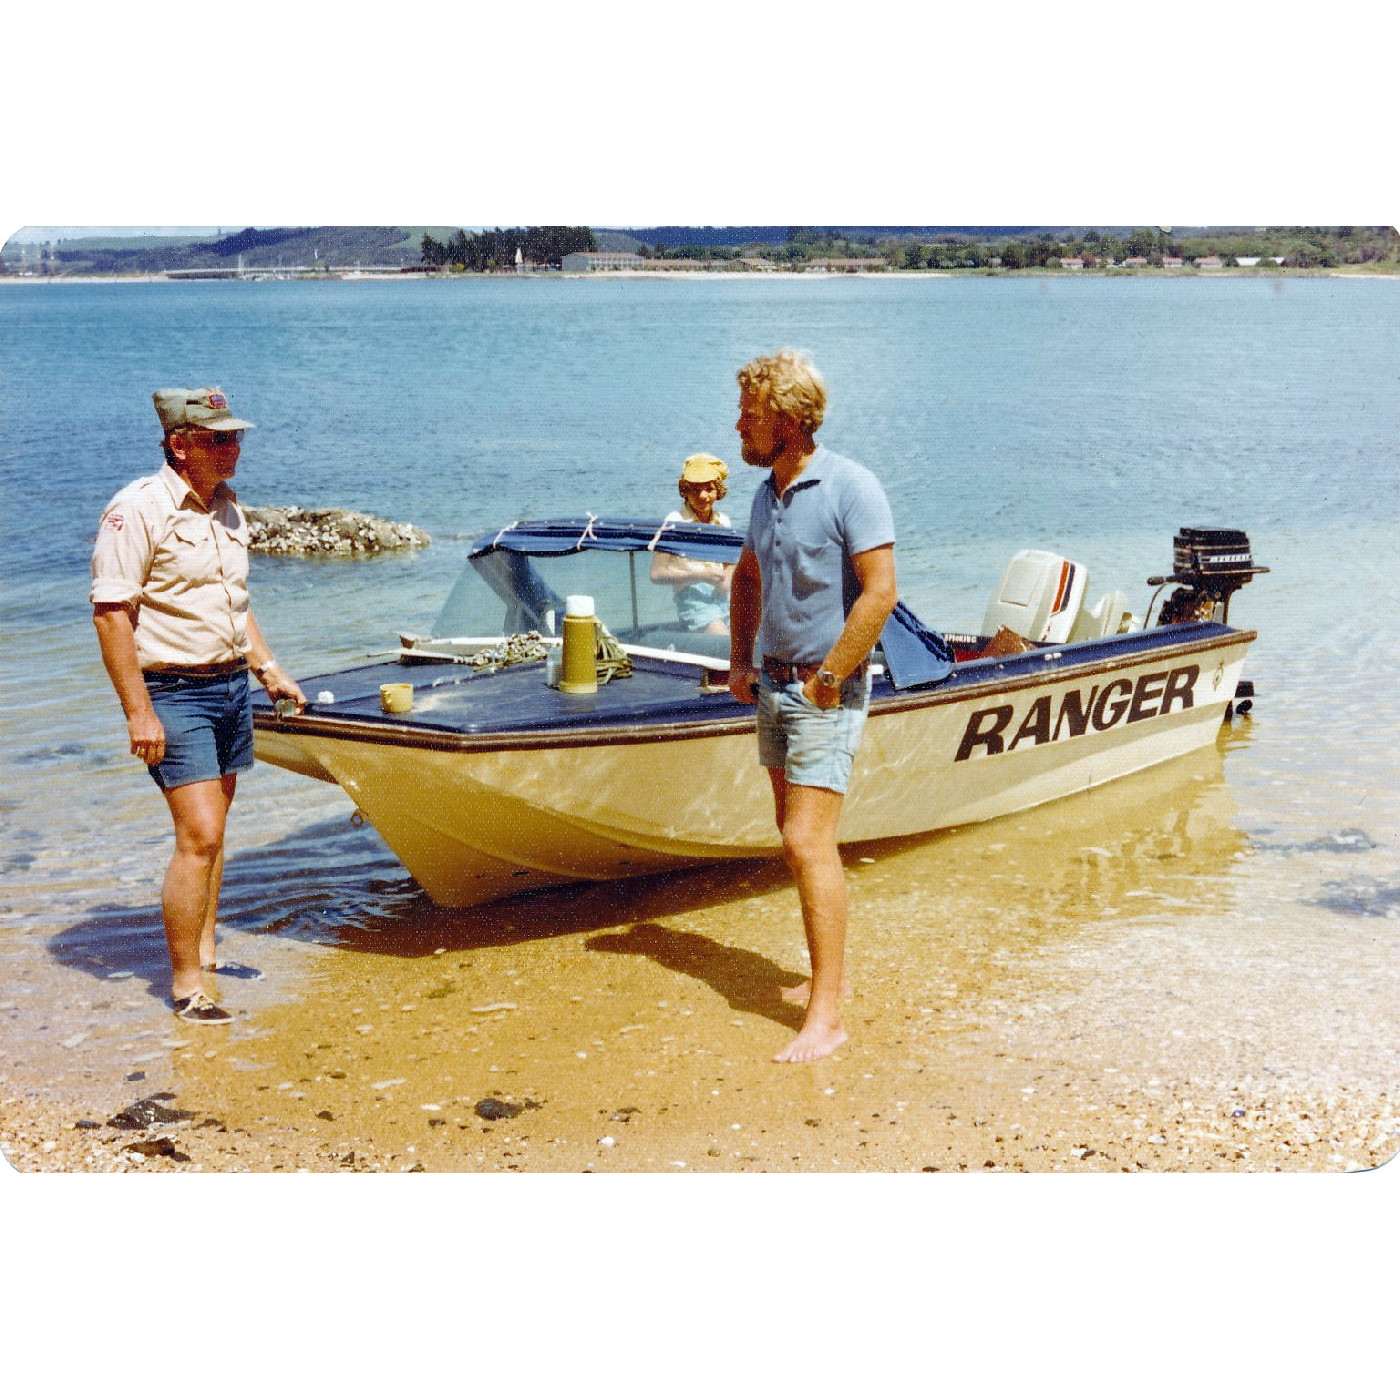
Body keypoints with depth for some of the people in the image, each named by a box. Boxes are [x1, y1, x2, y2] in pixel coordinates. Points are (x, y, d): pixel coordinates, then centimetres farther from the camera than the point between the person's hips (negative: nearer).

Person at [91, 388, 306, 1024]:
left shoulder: (227, 508, 11)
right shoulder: (140, 508, -15)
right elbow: (110, 613, -17)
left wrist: (268, 669, 17)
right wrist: (139, 712, -20)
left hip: (232, 685, 8)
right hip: (174, 691, -8)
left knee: (210, 831, 15)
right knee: (199, 837, -11)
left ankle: (205, 950, 29)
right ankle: (186, 985, -2)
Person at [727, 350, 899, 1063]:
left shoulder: (850, 488, -15)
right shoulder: (768, 494, 10)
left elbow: (879, 591, -20)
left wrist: (830, 676, -18)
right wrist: (740, 660, 17)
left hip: (826, 691, -8)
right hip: (774, 684, 9)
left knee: (807, 842, -13)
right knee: (801, 836, 15)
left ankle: (825, 1015, -10)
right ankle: (832, 971, 29)